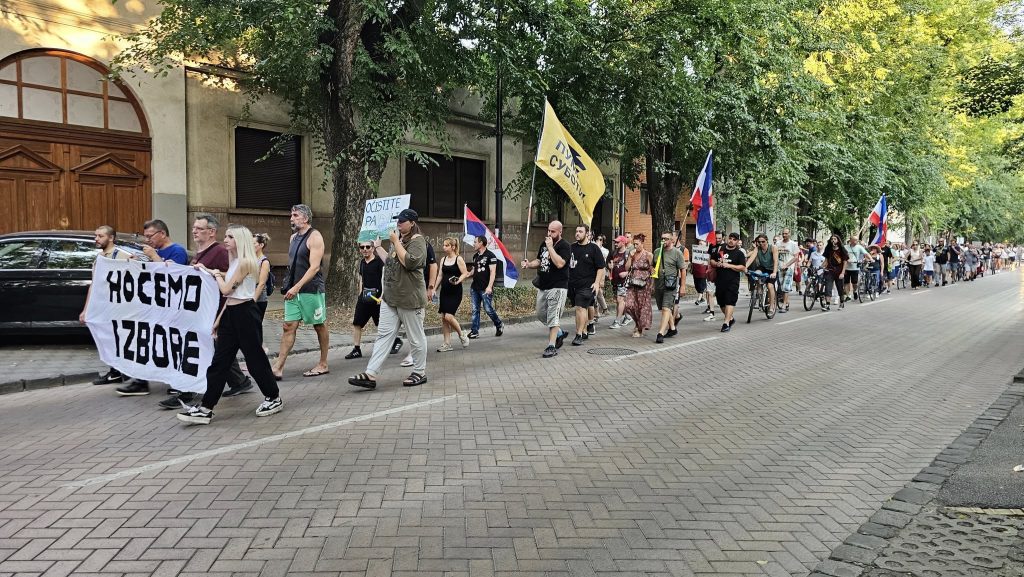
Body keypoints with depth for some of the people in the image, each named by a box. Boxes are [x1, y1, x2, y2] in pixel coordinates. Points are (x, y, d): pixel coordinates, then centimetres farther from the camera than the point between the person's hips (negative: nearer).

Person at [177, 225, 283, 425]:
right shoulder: (234, 262, 15)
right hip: (231, 313, 9)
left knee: (254, 358, 2)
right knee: (219, 361, 5)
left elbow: (226, 289, -16)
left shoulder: (245, 262, -14)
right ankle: (205, 409, 7)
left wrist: (216, 274, 1)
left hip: (245, 313, -9)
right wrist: (219, 319, 17)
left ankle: (274, 398, 19)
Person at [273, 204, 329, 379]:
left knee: (320, 326, 6)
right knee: (289, 326, 1)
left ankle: (323, 365, 17)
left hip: (312, 290, -7)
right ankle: (278, 368, -2)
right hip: (294, 290, 7)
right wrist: (289, 285, 13)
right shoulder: (293, 238, 14)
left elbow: (315, 267, -19)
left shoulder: (314, 237, -11)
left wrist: (297, 287, -24)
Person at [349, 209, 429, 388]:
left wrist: (395, 242, -18)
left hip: (409, 298, -8)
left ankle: (420, 373, 18)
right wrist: (377, 247, 29)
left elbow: (409, 262, -25)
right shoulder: (399, 240, 19)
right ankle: (370, 375, -4)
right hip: (390, 298, 9)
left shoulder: (417, 241, -9)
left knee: (415, 337, 4)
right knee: (384, 334, 1)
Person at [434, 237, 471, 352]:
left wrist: (457, 281, -26)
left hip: (455, 292, -7)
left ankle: (462, 336, 9)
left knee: (448, 316, -15)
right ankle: (447, 344, 10)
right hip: (444, 291, 7)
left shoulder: (459, 259, -6)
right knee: (443, 318, 3)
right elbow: (440, 275, 15)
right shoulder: (443, 259, 11)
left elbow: (465, 273, -8)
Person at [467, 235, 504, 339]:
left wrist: (489, 286, -22)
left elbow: (493, 272, -13)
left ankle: (499, 325, 20)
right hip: (475, 287, 7)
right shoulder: (475, 256, 15)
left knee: (488, 309, -3)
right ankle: (474, 332, 7)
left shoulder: (490, 255, -8)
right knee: (475, 310, 5)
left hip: (485, 289, -7)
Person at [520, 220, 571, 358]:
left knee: (553, 317, -8)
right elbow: (539, 261, 22)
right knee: (541, 314, 15)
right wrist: (529, 264, 1)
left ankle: (552, 346, -2)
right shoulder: (544, 243, 13)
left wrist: (550, 247, -21)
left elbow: (559, 263, -26)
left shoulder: (564, 246, -11)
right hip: (543, 287, 8)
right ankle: (559, 333, 34)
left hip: (557, 287, -8)